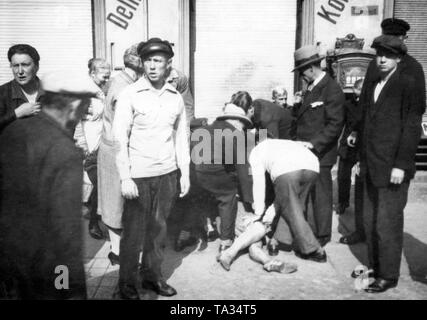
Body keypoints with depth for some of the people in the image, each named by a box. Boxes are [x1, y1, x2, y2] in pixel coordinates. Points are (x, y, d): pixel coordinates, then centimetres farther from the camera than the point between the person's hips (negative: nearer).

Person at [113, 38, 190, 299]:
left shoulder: (176, 97, 7)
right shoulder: (130, 95, -4)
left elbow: (182, 137, 12)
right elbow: (120, 138, -7)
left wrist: (185, 173, 9)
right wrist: (125, 177, -11)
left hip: (168, 173, 3)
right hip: (138, 175, -3)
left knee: (158, 228, 12)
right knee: (134, 231, 5)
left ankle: (153, 275, 29)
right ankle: (127, 282, 22)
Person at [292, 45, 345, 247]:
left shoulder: (332, 90, -13)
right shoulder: (312, 88, 15)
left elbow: (335, 124, -18)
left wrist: (314, 143, -22)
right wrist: (297, 106, 5)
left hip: (319, 153, -8)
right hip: (305, 152, 8)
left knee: (320, 195, 4)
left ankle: (322, 236, 19)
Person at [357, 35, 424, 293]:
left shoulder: (408, 83, -5)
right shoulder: (371, 84, 14)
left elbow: (412, 126, -10)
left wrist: (401, 165, -15)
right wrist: (361, 159, 14)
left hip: (393, 168, -6)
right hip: (371, 167, 7)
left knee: (387, 224, 0)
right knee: (370, 221, 13)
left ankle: (389, 276, 15)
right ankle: (374, 266, 28)